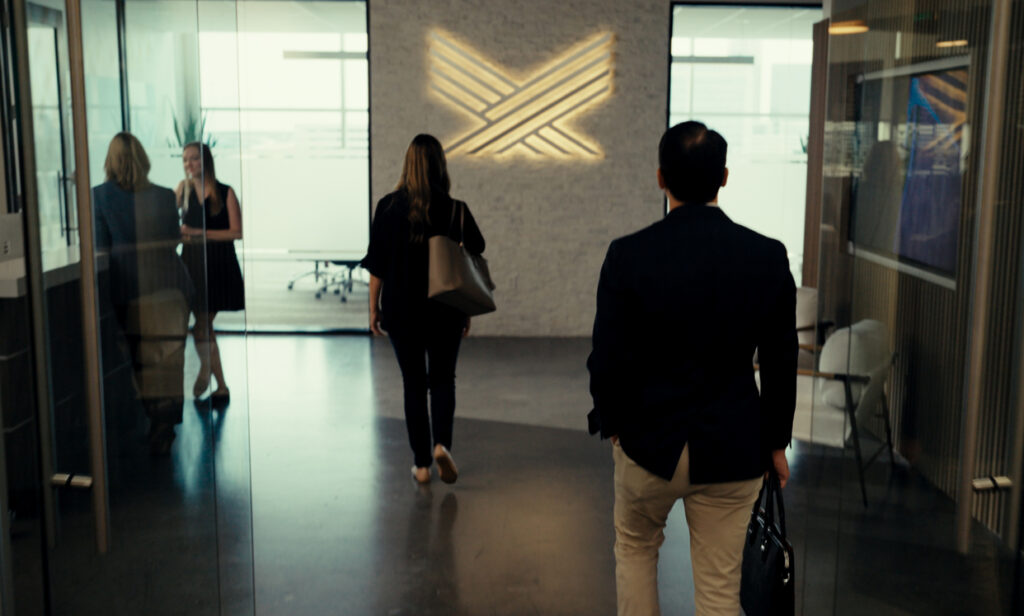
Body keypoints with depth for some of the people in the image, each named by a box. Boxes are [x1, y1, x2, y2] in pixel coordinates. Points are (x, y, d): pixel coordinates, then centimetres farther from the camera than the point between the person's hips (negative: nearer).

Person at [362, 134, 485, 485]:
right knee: (443, 379, 15)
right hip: (445, 310, 0)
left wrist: (374, 307, 8)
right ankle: (442, 444, -6)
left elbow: (376, 265, -3)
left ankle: (422, 464, 15)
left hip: (401, 309, 0)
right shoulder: (456, 211, -7)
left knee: (413, 383, 11)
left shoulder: (388, 207, -6)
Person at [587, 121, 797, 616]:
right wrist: (776, 442, 12)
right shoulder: (769, 256, -9)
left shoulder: (628, 255, -15)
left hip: (649, 442, -1)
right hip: (732, 449, 1)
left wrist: (611, 424, 8)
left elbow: (607, 359, -11)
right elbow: (780, 363, -2)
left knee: (635, 546, 27)